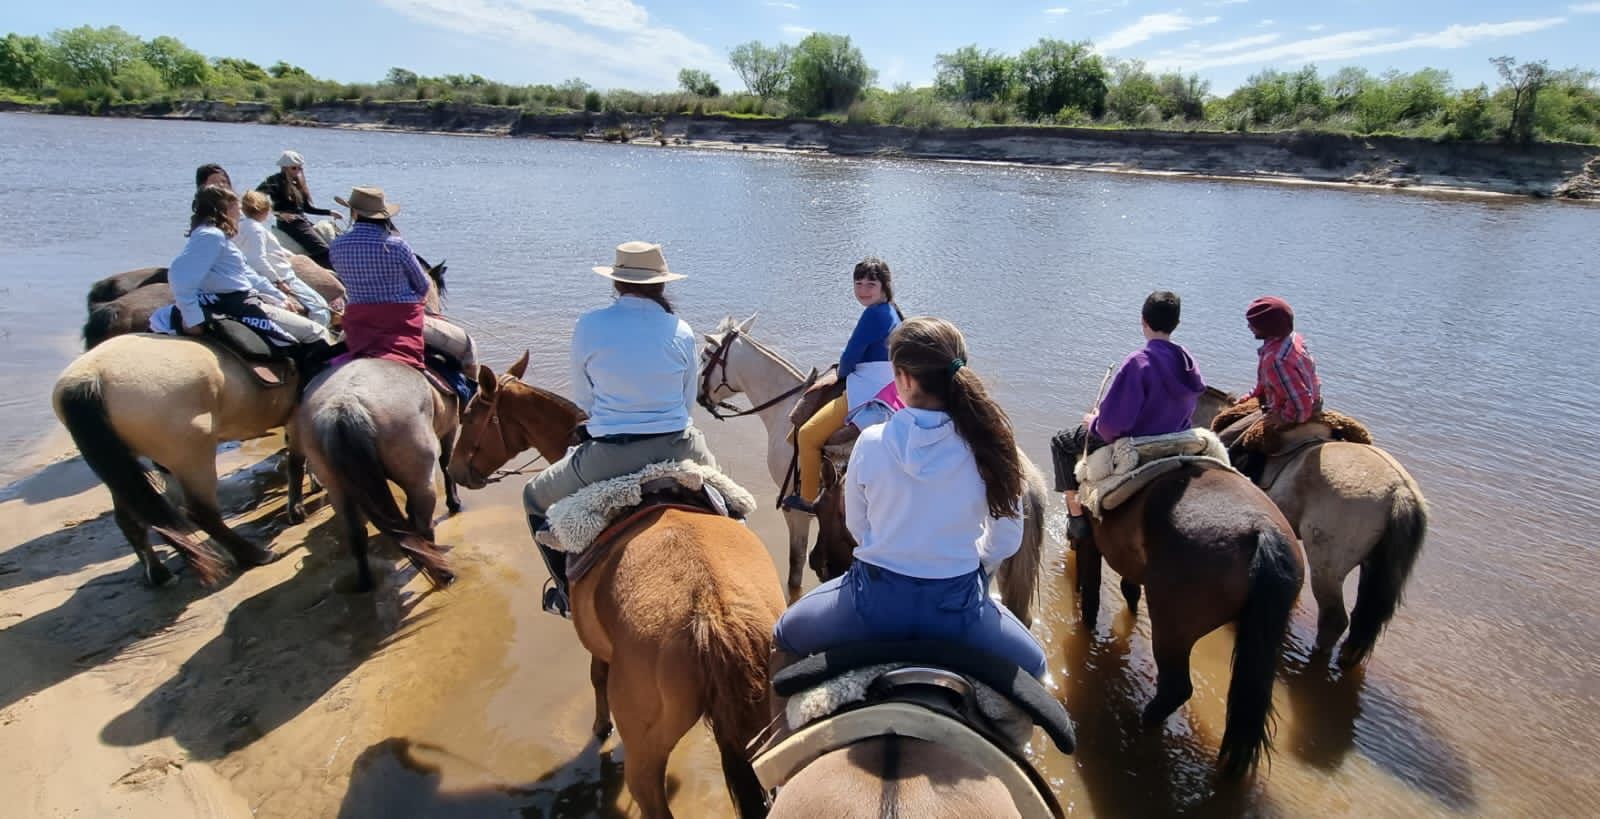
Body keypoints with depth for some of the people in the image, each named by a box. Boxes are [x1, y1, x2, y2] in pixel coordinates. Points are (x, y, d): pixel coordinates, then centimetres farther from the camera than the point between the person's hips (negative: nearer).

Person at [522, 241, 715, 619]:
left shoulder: (589, 326, -6)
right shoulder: (681, 331, -1)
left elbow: (582, 400, 5)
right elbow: (688, 400, 8)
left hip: (609, 456, -2)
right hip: (676, 449, 2)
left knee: (535, 497, 27)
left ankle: (569, 593, 30)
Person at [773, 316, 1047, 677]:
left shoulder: (871, 442, -14)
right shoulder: (989, 445, -12)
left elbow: (856, 526, 1)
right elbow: (1006, 541, -2)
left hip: (876, 597, -1)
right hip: (957, 603, 1)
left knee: (785, 635, 29)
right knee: (1032, 666, 32)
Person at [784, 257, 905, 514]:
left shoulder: (874, 313, -18)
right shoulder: (891, 312, 13)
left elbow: (849, 357, -16)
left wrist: (839, 375, 5)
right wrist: (837, 376, 12)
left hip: (866, 395, -11)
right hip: (885, 391, 11)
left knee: (808, 435, -3)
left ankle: (807, 499, 11)